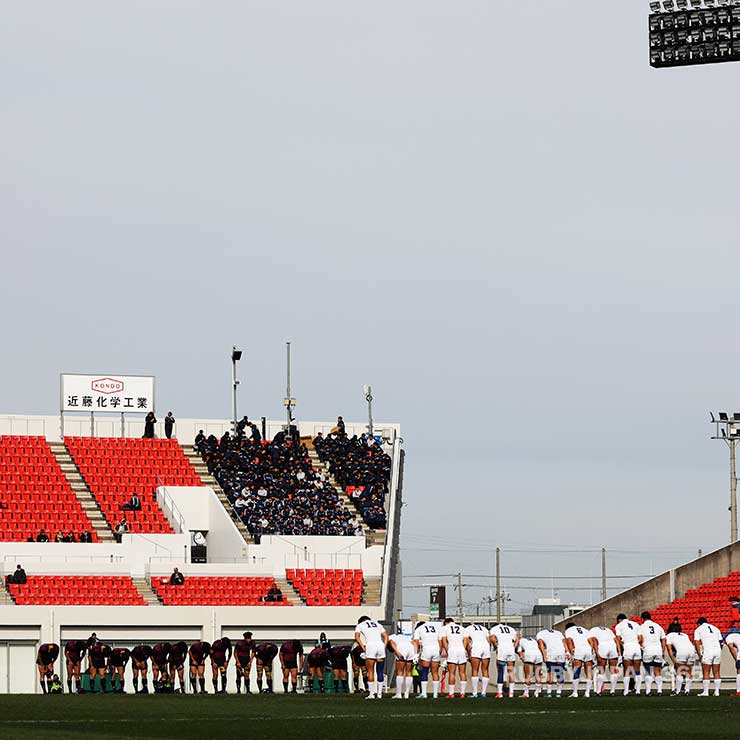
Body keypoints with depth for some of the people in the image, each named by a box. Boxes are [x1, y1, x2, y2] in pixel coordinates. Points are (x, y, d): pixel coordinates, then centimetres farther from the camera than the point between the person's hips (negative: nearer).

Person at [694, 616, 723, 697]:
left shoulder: (698, 629, 11)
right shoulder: (715, 628, 23)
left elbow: (697, 643, -1)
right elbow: (721, 642, 19)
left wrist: (699, 655, 0)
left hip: (707, 651, -4)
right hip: (718, 650, 4)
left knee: (706, 673, 0)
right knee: (716, 672, 8)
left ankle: (705, 691, -4)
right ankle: (717, 691, 6)